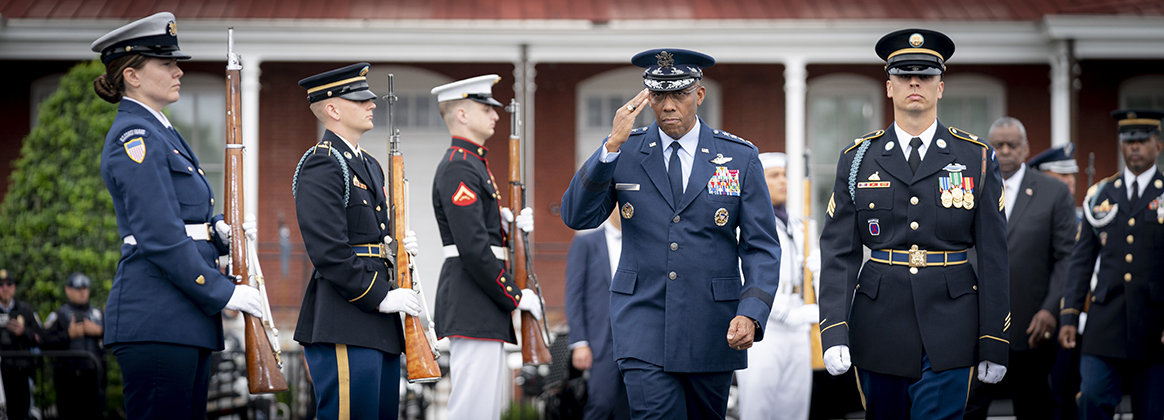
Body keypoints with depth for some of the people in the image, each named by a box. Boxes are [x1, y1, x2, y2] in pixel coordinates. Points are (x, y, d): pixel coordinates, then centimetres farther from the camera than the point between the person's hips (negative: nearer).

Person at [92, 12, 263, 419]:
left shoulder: (160, 132, 20)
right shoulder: (134, 137, -12)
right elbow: (161, 238, -18)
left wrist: (219, 232, 6)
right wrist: (224, 292, -15)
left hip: (186, 321, 10)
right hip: (157, 320, -10)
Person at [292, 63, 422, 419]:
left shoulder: (369, 165, 21)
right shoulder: (321, 165, -11)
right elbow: (328, 251, -18)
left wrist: (392, 247, 6)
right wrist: (380, 298, -17)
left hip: (381, 331, 10)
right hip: (345, 327, -10)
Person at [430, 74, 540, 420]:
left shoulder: (472, 164, 19)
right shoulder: (459, 169, -14)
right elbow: (473, 249, -21)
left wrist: (511, 223, 4)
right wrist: (515, 297, -16)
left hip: (485, 307, 11)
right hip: (472, 306, -11)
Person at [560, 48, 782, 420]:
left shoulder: (739, 157, 1)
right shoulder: (625, 152, 2)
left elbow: (762, 248, 0)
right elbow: (577, 217, -9)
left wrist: (751, 313, -16)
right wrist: (612, 145, -19)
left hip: (713, 329, 1)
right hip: (644, 323, -1)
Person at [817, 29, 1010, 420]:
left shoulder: (976, 157, 3)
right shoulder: (858, 159, 5)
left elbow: (994, 256, 2)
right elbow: (838, 252, 1)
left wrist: (995, 342, -2)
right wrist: (834, 333, -11)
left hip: (948, 328, -2)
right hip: (880, 325, 2)